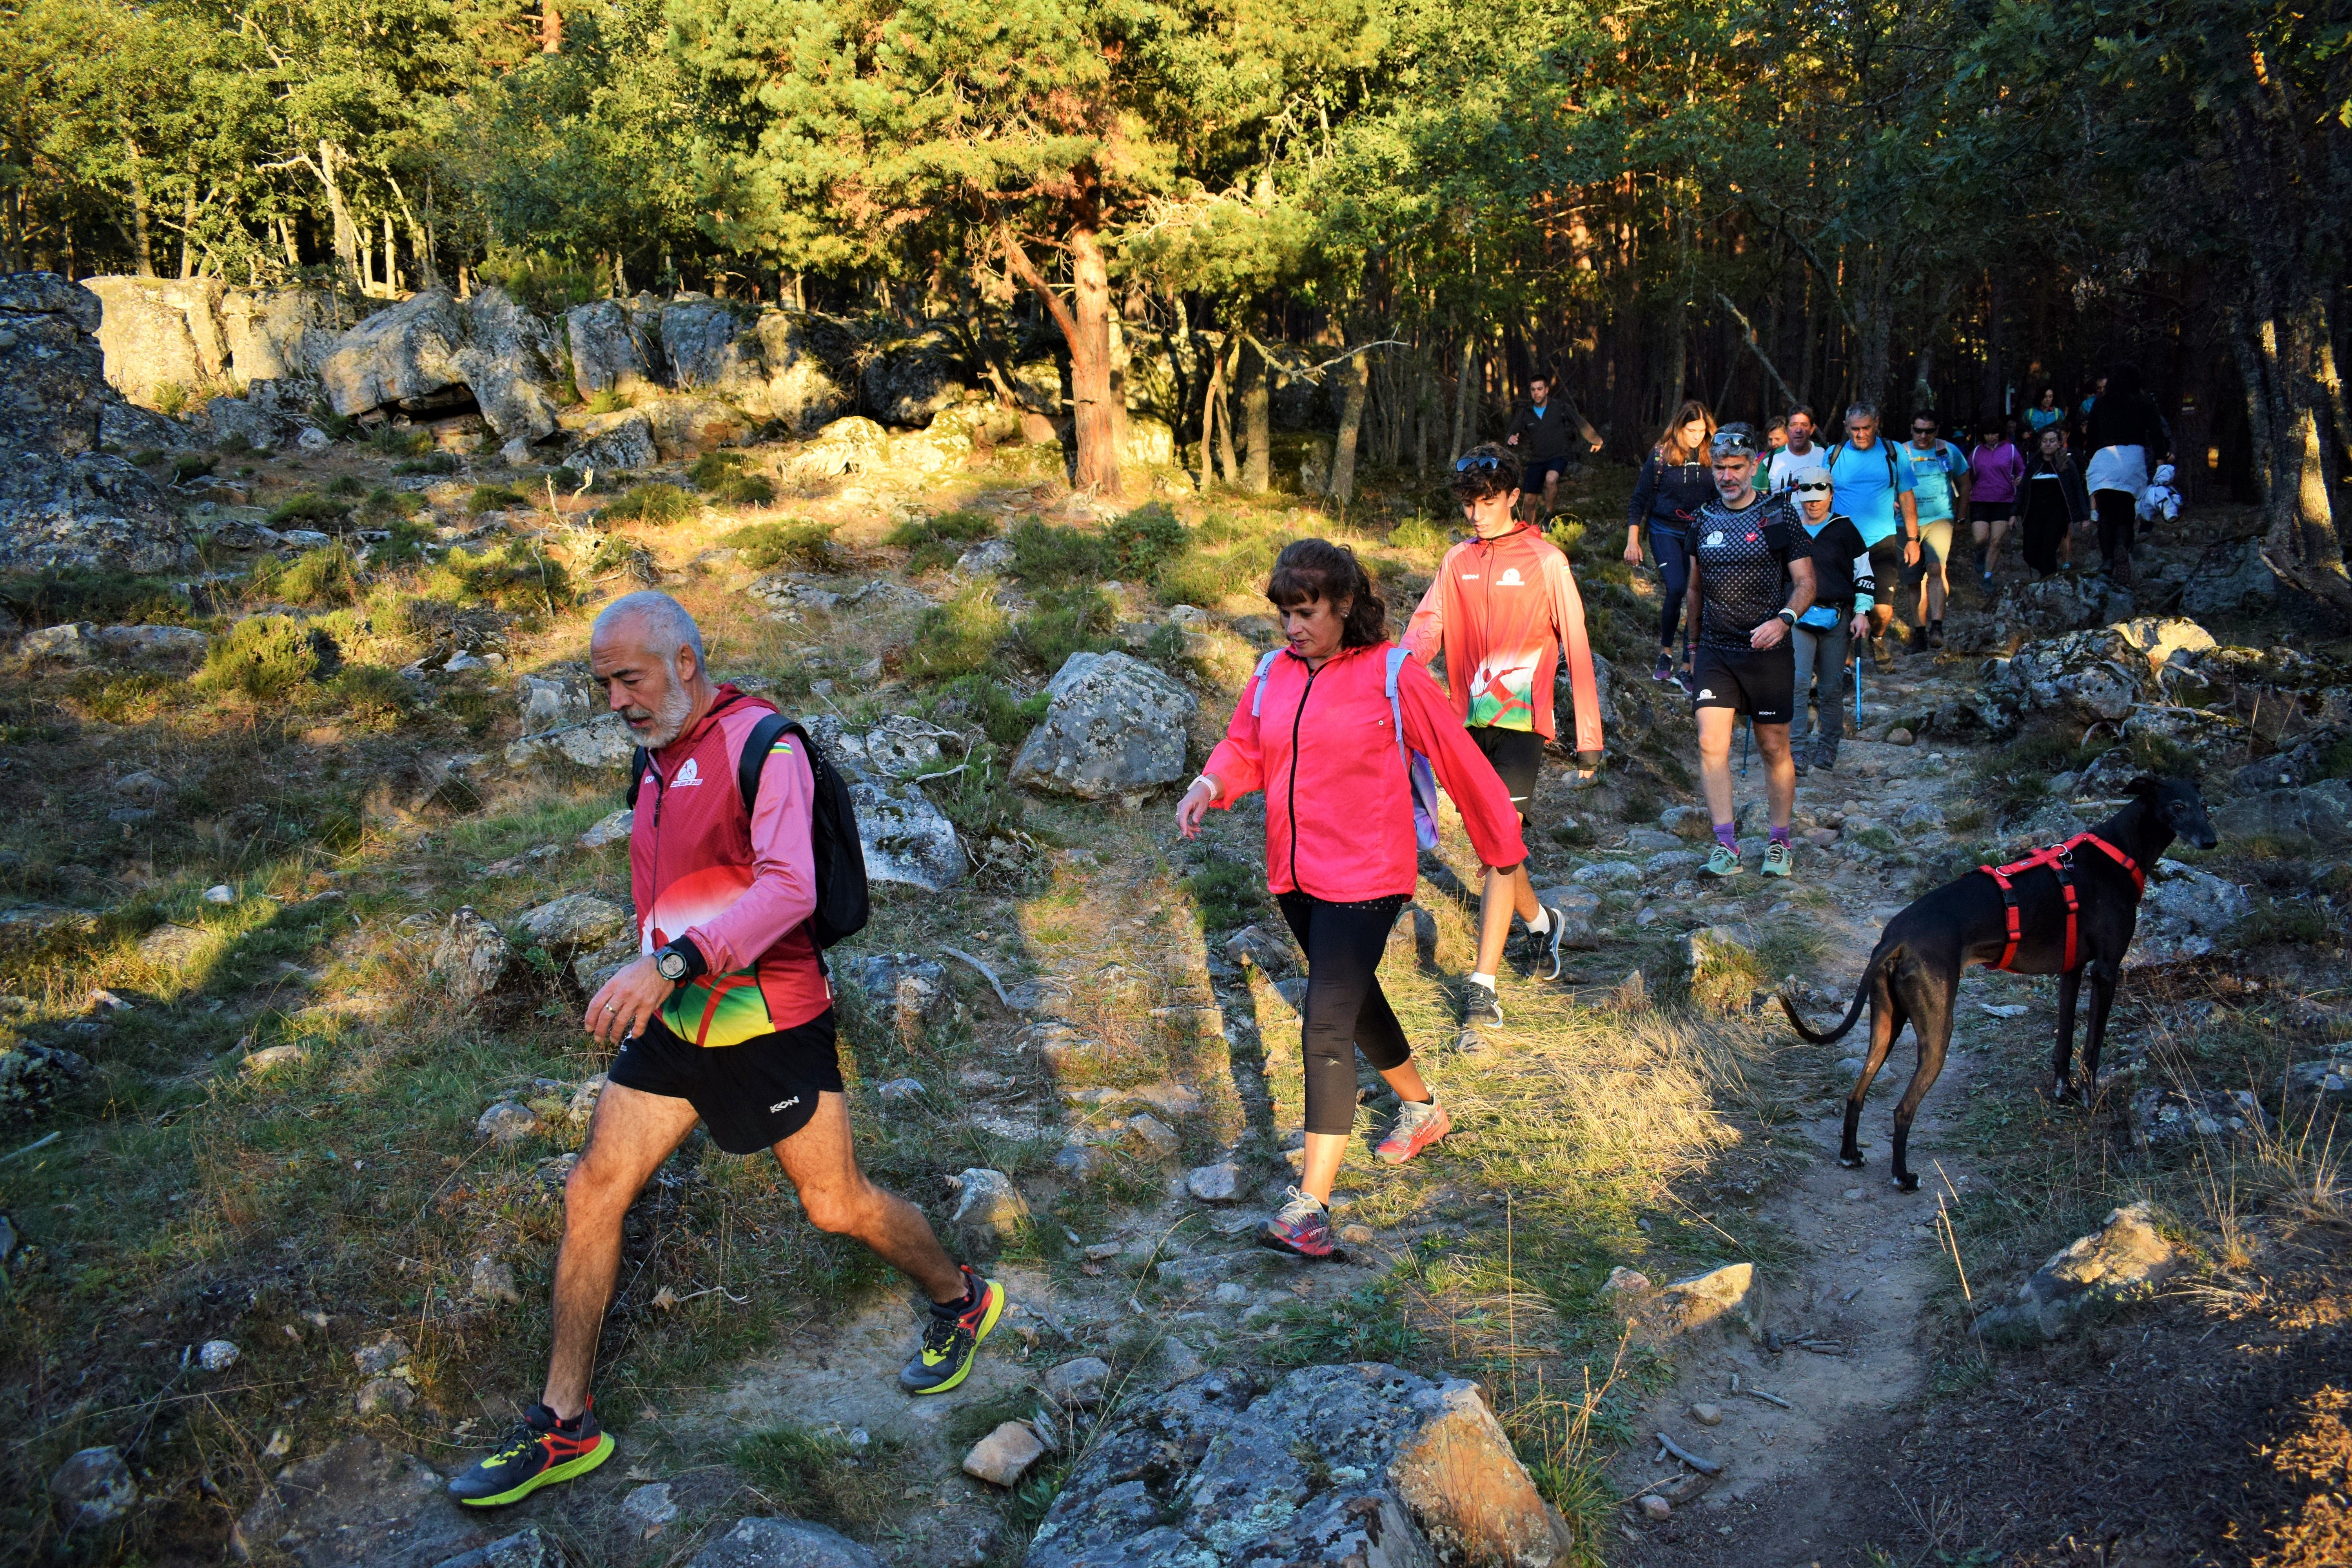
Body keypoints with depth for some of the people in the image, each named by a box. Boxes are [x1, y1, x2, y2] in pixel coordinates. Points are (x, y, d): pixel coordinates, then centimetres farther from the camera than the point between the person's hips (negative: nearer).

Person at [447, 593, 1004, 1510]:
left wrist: (671, 962, -40)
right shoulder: (655, 757, 9)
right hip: (672, 1021, 7)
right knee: (592, 1193, 2)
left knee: (838, 1206, 3)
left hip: (768, 1022, -7)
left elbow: (789, 887, -32)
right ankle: (563, 1428, 14)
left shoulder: (762, 745, -18)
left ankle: (961, 1300, 31)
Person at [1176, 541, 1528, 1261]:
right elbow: (1244, 748, 8)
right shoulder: (1272, 675, 4)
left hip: (1364, 879, -7)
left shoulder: (1391, 675, -10)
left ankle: (1310, 1205, -9)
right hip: (1294, 877, 7)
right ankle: (1422, 1108, 50)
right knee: (1354, 1000, 23)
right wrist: (1209, 785, -15)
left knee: (1327, 1025, -13)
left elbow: (1458, 760, -3)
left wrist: (1503, 845, 5)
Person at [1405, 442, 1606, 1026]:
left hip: (1522, 720, -5)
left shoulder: (1546, 561, -3)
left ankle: (1482, 984, -13)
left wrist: (1589, 735, -5)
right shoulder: (1457, 562, 10)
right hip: (1469, 720, 5)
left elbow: (1576, 647, -3)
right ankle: (1542, 922, 42)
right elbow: (1426, 627, -2)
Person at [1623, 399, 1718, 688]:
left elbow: (1719, 501, 11)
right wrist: (1633, 540, -5)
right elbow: (1640, 498, -1)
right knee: (1677, 588, -19)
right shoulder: (1661, 455, -5)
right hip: (1665, 532, -3)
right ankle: (1666, 651, 0)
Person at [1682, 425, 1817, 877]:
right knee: (1712, 744, -12)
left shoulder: (1780, 515, -3)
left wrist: (1784, 619, -23)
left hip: (1767, 651, -2)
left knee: (1774, 749, 7)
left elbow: (1806, 582, -5)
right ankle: (1726, 844, -8)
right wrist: (1694, 644, 21)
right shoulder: (1705, 519, 8)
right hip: (1715, 652, 2)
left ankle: (1779, 842, 22)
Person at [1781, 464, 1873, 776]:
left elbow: (1864, 574, 10)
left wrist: (1861, 613, 2)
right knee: (1797, 682, -14)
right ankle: (1795, 749, -11)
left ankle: (1827, 748, 19)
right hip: (1798, 617, 0)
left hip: (1837, 619, 1)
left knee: (1831, 688, 5)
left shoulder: (1844, 529, 6)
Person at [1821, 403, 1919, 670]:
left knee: (1882, 611, -7)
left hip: (1881, 544, -1)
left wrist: (1913, 539, 5)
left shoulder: (1893, 454, 3)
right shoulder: (1833, 455, 3)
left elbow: (1906, 498, 9)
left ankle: (1877, 639, 25)